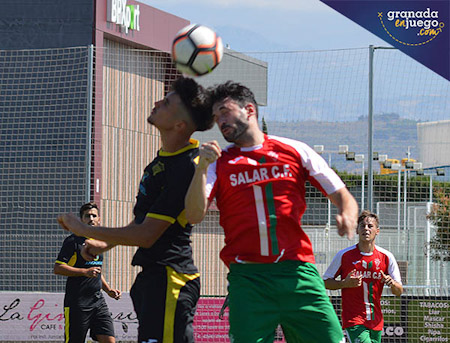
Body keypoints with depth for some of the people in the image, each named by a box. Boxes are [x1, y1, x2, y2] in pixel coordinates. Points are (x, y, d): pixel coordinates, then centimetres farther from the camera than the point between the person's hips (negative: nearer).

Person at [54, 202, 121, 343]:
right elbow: (57, 268, -12)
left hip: (98, 301, 7)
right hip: (77, 303, -7)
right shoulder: (73, 241, -5)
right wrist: (85, 272, -18)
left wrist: (108, 290, 18)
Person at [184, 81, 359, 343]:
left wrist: (348, 215, -10)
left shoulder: (295, 151, 12)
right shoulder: (218, 163, 13)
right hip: (246, 277, 0)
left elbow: (342, 196, 13)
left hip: (298, 272, 0)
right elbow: (195, 215, 0)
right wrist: (201, 168, -14)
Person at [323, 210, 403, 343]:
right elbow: (325, 282, 4)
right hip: (353, 320, -4)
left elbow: (399, 292, 6)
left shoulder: (386, 257, 3)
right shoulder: (344, 255, -3)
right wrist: (344, 283, -14)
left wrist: (392, 283, -17)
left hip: (376, 321, 4)